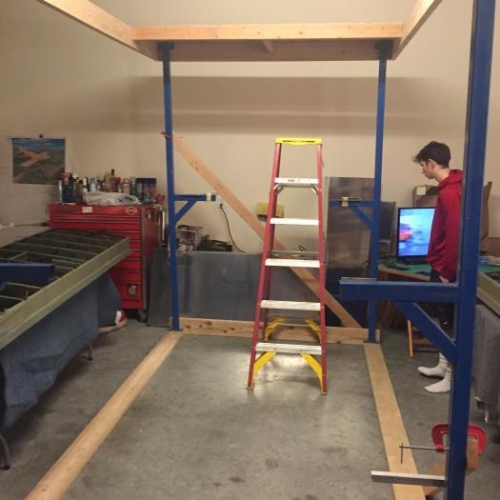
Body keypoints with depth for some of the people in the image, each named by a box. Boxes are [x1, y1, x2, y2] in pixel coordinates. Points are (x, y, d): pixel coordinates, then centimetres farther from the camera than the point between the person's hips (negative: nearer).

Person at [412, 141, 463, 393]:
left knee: (449, 322, -1)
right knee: (443, 318, 17)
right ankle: (443, 366, 29)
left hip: (446, 269, -10)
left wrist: (446, 272, -20)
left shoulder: (450, 192, -22)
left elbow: (455, 235, -26)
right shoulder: (449, 187, 11)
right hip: (442, 266, 10)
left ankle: (452, 377, 9)